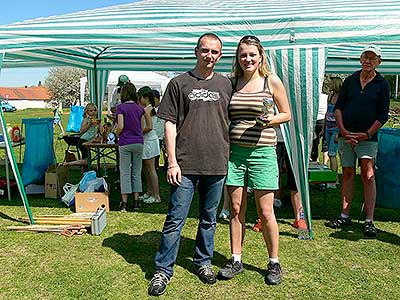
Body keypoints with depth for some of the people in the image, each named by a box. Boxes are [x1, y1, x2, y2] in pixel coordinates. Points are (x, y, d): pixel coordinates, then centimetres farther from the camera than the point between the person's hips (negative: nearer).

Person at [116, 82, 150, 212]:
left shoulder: (121, 107, -7)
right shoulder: (140, 108, 5)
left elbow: (120, 126, -13)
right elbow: (149, 126, 6)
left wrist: (117, 133, 6)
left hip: (125, 143, -3)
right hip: (138, 142, 3)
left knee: (125, 172, 3)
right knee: (137, 172, 10)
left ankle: (124, 203, 4)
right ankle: (136, 201, 15)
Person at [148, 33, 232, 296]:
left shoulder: (226, 85, 11)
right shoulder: (179, 83, 2)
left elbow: (231, 122, 15)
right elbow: (170, 124, -1)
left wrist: (229, 157, 9)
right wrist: (172, 161, -7)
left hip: (217, 164, 3)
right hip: (185, 165, -3)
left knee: (209, 218, 15)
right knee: (176, 219, 0)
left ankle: (203, 262, 32)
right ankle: (163, 270, 14)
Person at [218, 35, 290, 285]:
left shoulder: (272, 81, 1)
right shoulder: (231, 83, 9)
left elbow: (287, 114, 8)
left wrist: (270, 119, -13)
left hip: (262, 152, -3)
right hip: (234, 151, 3)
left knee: (265, 212, 2)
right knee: (236, 210, 9)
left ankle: (274, 263, 19)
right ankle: (236, 260, 22)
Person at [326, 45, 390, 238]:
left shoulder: (382, 84, 4)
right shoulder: (350, 80, 11)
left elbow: (383, 115, 1)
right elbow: (338, 107, 9)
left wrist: (367, 134, -9)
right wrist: (343, 130, -4)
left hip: (367, 137, -2)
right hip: (345, 135, 3)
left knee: (368, 176, -8)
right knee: (348, 174, 7)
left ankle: (369, 221, -3)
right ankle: (345, 216, 14)